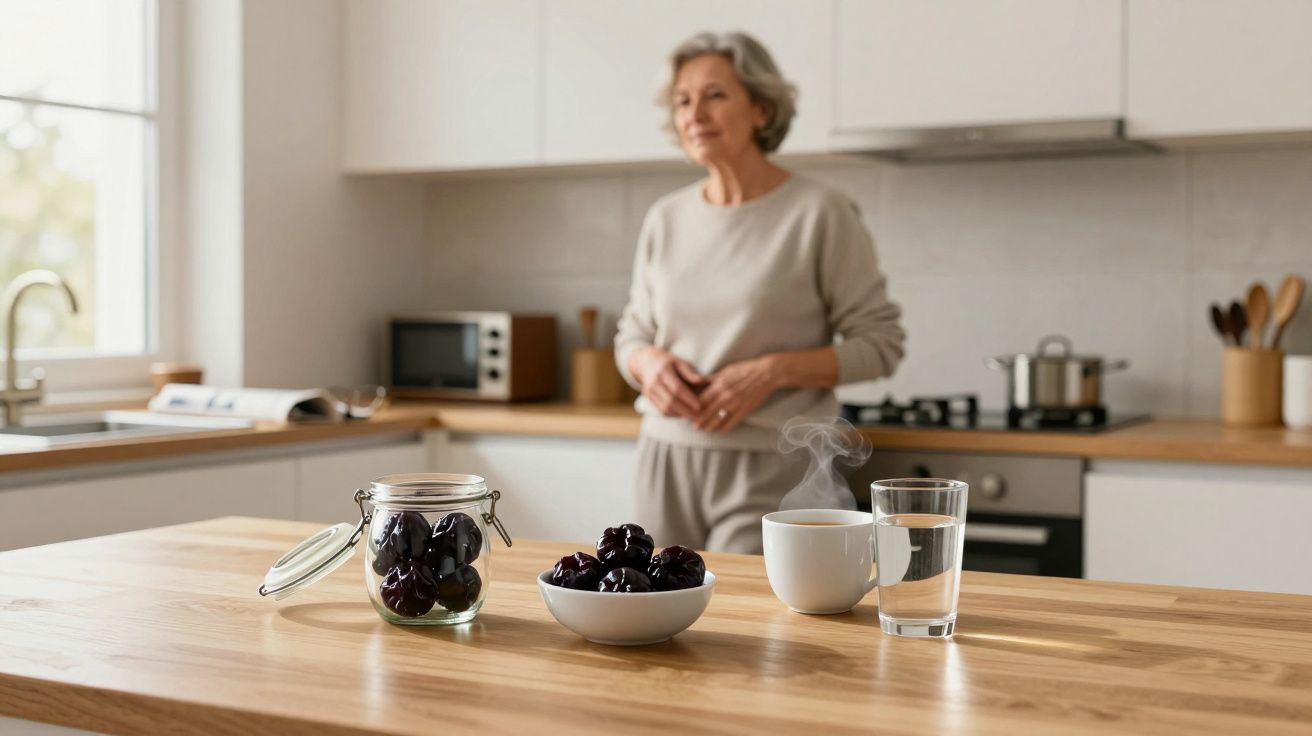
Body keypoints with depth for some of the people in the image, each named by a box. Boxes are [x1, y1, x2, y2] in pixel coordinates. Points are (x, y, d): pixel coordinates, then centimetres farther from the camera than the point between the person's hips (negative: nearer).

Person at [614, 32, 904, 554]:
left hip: (770, 471, -4)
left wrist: (772, 372, -17)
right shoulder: (665, 219, 8)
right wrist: (649, 363, -6)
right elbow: (631, 337, 17)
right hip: (667, 458, 5)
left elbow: (879, 343, -4)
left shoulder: (818, 214, -5)